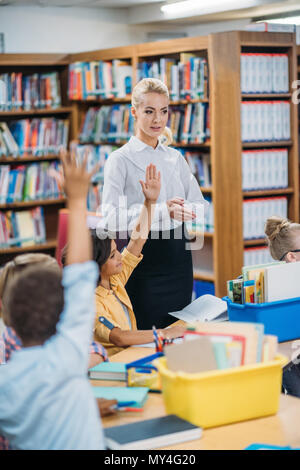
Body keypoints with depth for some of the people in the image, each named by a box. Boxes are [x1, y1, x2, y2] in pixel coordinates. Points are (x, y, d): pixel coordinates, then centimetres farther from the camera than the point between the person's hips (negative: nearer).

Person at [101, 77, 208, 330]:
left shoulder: (175, 157, 11)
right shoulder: (120, 159, -5)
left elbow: (200, 204, 10)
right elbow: (111, 215, -15)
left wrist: (180, 209, -12)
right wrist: (162, 211, -23)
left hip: (178, 254, 5)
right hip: (142, 255, -5)